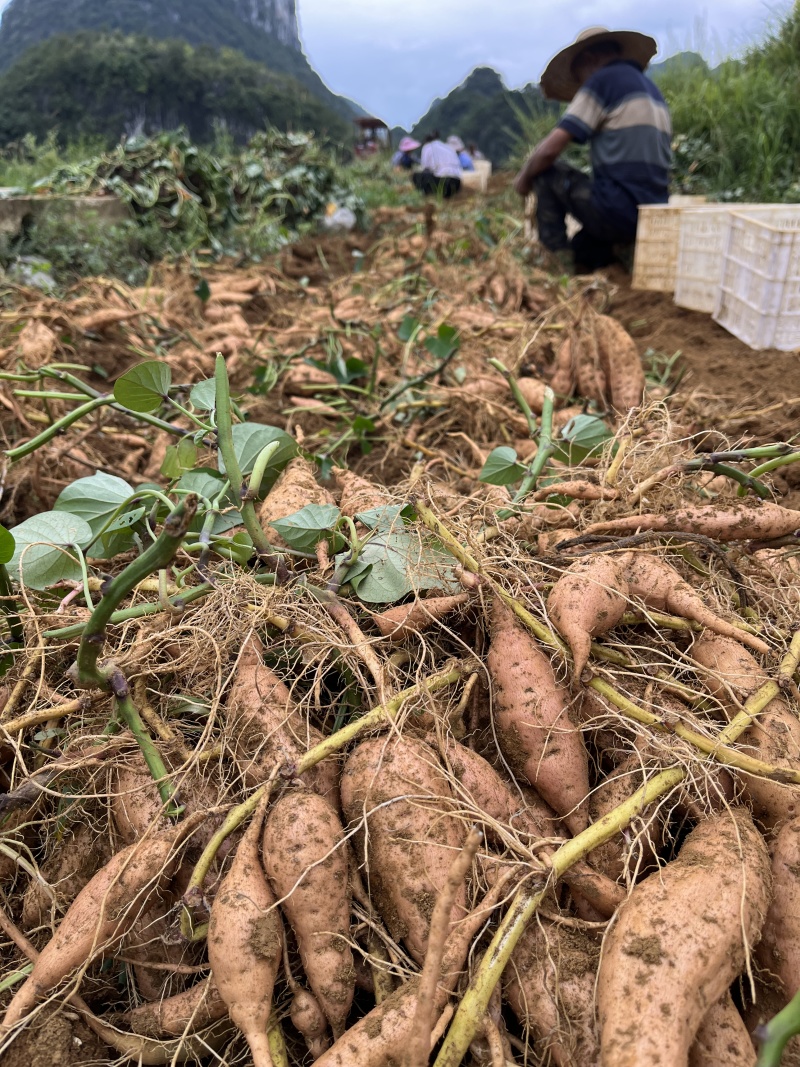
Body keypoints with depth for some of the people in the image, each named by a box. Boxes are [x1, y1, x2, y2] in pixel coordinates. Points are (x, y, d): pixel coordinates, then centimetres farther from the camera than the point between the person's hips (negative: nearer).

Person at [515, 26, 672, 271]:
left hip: (619, 212, -9)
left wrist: (524, 178, 11)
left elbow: (549, 149, -8)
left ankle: (556, 259, 0)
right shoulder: (652, 89, 23)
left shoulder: (602, 80, -2)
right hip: (654, 221, 9)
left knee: (546, 171, 6)